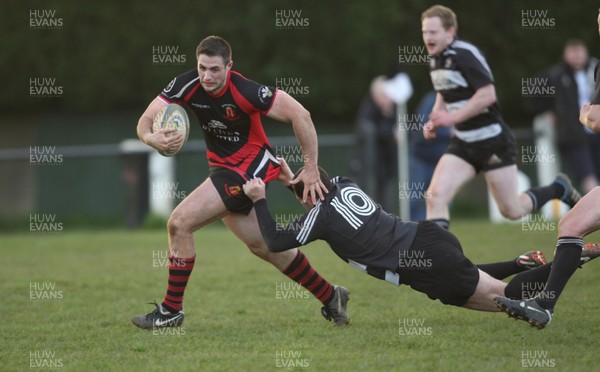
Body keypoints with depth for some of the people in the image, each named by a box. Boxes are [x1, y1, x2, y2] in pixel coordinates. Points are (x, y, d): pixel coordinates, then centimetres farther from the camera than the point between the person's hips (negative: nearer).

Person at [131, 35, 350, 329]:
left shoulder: (245, 92, -26)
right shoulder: (187, 85, -11)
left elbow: (299, 114, -22)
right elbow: (146, 120, -11)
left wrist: (311, 169, -20)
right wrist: (151, 137, -36)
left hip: (248, 167, -7)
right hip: (223, 167, 7)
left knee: (179, 223, -16)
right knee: (262, 246, 17)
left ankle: (171, 310, -2)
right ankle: (330, 297, 31)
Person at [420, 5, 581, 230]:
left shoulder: (465, 54, -18)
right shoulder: (435, 60, 8)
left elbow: (487, 95, -24)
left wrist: (452, 117, -24)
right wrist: (433, 122, 7)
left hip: (493, 143, -7)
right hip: (462, 144, 7)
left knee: (512, 210, 4)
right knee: (435, 196, -14)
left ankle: (559, 189, 30)